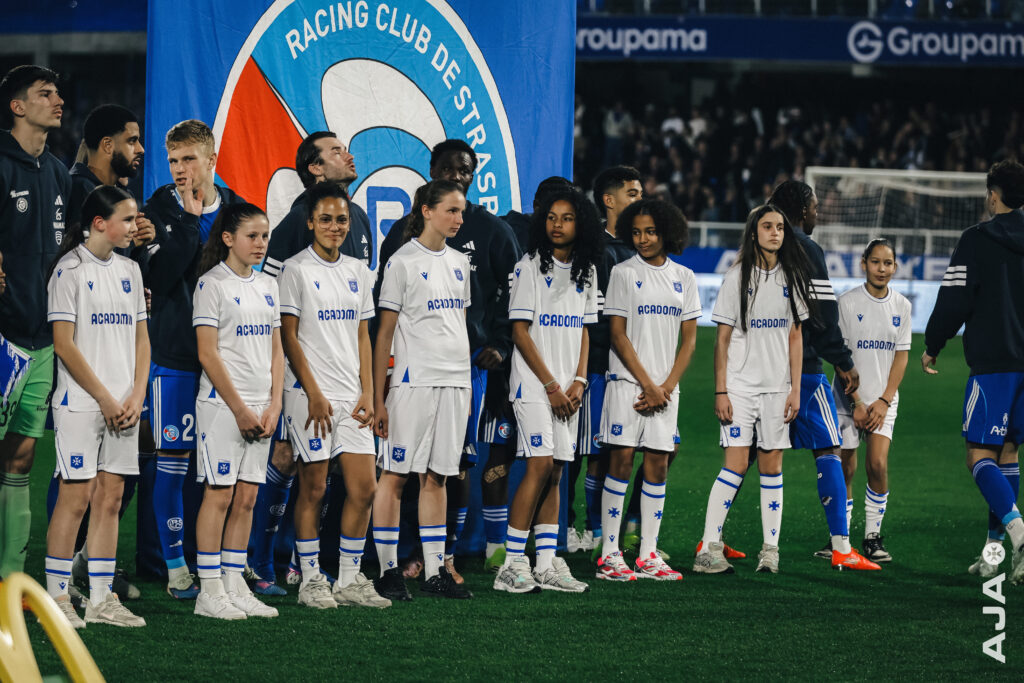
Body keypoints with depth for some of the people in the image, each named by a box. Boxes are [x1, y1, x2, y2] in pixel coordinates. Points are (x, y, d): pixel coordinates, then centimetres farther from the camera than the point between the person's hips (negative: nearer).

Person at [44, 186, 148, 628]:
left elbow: (141, 339, 14)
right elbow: (64, 345, -10)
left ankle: (102, 599, 9)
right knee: (76, 495, -7)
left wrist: (136, 397, 1)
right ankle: (57, 597, -2)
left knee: (110, 497, 6)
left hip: (123, 405, 6)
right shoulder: (70, 270, -6)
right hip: (81, 403, -6)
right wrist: (105, 399, -11)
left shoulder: (129, 271, 13)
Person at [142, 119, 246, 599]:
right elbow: (158, 276, -16)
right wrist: (190, 219, -16)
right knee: (173, 459, -1)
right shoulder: (161, 209, -1)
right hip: (176, 355, -3)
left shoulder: (234, 209, 8)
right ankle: (176, 567, 7)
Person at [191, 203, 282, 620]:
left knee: (246, 498, 7)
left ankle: (235, 586, 11)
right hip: (222, 405, -6)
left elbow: (276, 351, 15)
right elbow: (208, 354, -11)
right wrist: (240, 410, -14)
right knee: (220, 494, -5)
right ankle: (210, 591, -2)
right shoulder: (212, 285, -7)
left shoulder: (267, 287, 14)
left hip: (260, 409, 6)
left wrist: (273, 406, 2)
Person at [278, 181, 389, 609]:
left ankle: (350, 580, 11)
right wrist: (315, 394, -12)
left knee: (364, 488, 2)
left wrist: (367, 394, 6)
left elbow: (362, 336, 15)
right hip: (310, 394, -6)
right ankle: (311, 581, 6)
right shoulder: (296, 271, -4)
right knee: (313, 489, -2)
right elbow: (289, 337, -7)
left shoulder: (357, 272, 13)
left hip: (351, 396, 6)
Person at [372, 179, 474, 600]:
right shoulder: (403, 262, -5)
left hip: (454, 382, 6)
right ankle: (388, 570, 2)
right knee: (395, 474, -2)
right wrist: (377, 399, -10)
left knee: (437, 476, 8)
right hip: (413, 382, -6)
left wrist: (467, 386, 15)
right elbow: (384, 333, -6)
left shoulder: (459, 263, 14)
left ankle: (435, 572, 10)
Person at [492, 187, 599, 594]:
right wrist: (551, 385, -12)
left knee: (555, 472, 4)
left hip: (567, 389, 6)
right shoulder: (529, 268, -6)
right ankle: (512, 566, -12)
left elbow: (583, 331, 15)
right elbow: (520, 332, -8)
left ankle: (547, 565, 5)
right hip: (533, 384, -6)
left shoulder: (585, 272, 12)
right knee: (540, 465, -14)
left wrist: (578, 382, 0)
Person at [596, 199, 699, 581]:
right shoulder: (624, 274, 0)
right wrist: (648, 385, -10)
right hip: (628, 381, -4)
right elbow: (618, 335, -5)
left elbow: (689, 339, 9)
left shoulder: (684, 277, 10)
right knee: (621, 460, -7)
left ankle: (648, 555, 6)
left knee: (658, 463, 3)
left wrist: (667, 386, -4)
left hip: (666, 387, 4)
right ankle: (609, 554, -6)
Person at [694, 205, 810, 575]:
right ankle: (709, 548, -10)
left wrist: (795, 389, 3)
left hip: (778, 388, 3)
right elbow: (723, 338, -1)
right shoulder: (738, 277, -2)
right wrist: (720, 391, -7)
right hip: (740, 386, -3)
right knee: (736, 463, -11)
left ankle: (770, 548, 10)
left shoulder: (791, 279, 8)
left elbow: (795, 337, 11)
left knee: (772, 465, 4)